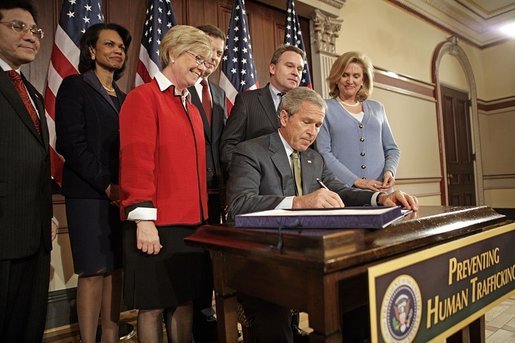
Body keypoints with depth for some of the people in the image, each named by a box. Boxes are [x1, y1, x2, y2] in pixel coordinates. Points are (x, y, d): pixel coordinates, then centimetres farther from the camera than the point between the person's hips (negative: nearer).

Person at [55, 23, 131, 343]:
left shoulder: (124, 97, 18)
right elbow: (71, 144, -8)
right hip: (89, 193, -5)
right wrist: (106, 185, -13)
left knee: (116, 269, 7)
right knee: (95, 270, -2)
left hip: (121, 194, 5)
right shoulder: (75, 86, 2)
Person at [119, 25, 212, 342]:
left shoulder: (192, 109, 16)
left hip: (192, 222, 7)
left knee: (185, 301, 16)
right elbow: (136, 159, -15)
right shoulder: (143, 97, -6)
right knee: (153, 306, 8)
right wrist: (143, 218, -18)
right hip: (157, 224, -7)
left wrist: (203, 215, 13)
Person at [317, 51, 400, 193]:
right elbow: (323, 153, -9)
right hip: (343, 190, -3)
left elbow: (392, 149, 16)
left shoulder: (377, 108, 14)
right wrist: (357, 181, -14)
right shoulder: (325, 109, 0)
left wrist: (390, 171, -4)